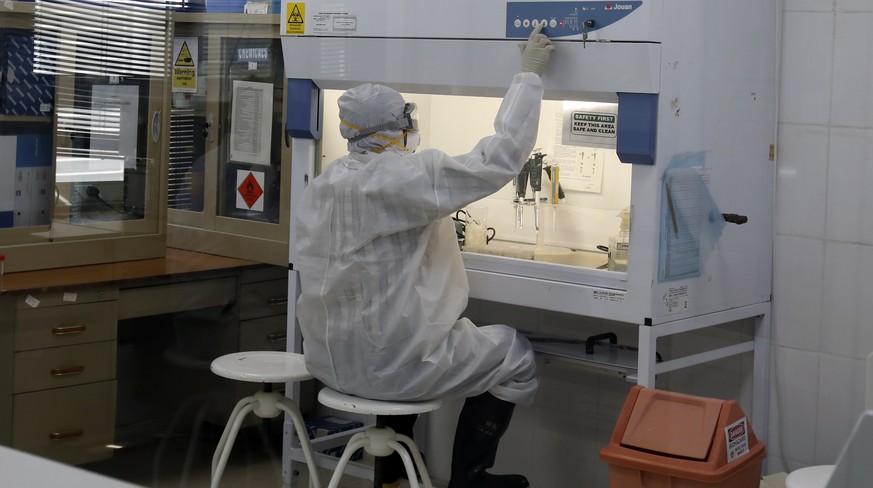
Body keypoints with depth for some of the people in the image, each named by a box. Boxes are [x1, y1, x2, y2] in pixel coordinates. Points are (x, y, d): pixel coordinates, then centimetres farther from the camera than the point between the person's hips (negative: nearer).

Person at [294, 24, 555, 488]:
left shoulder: (319, 186, 5)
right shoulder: (410, 175, -19)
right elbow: (501, 156, -19)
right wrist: (529, 72, -9)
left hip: (331, 359, 8)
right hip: (388, 364, -8)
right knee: (515, 355, 14)